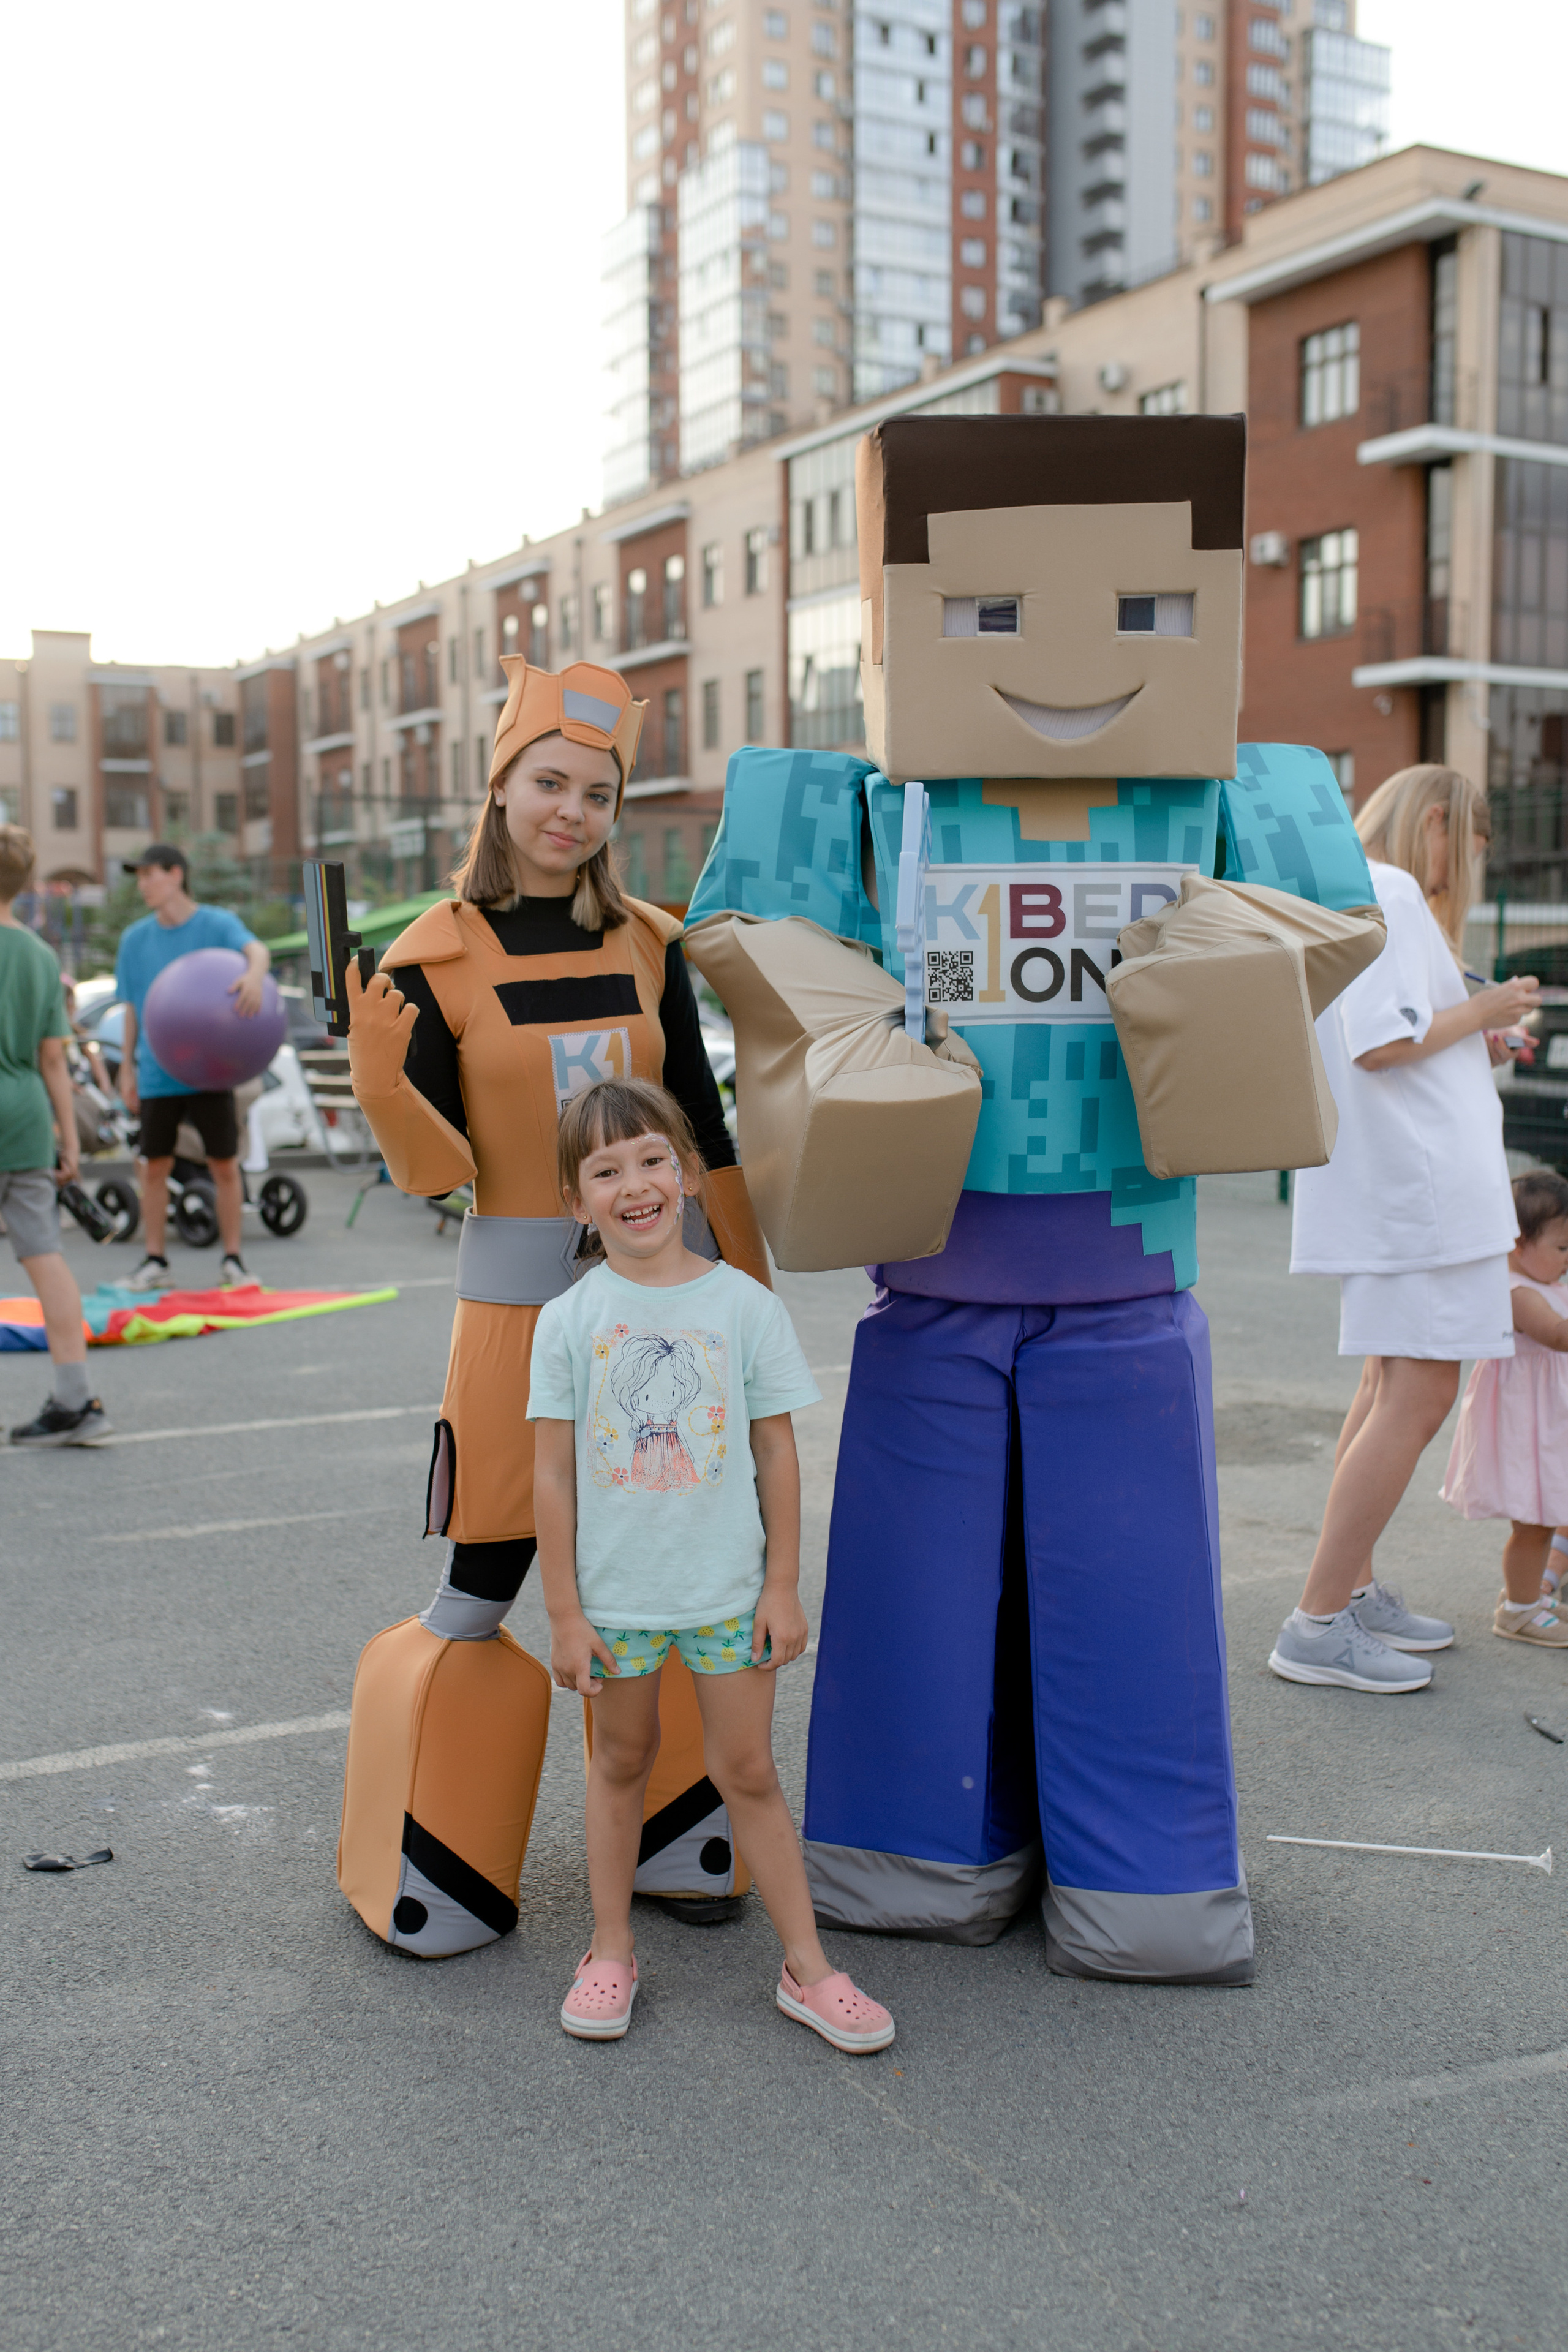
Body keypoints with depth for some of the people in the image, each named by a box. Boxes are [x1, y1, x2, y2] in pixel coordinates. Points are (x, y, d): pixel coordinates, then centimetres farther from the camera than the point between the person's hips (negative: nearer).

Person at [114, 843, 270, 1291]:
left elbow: (257, 949, -24)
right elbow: (133, 1008, 14)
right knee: (155, 1166, 5)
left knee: (225, 1166, 2)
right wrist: (127, 1067, 12)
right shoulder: (136, 939, 7)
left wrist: (255, 973, -47)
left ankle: (233, 1260, 13)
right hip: (157, 1073, 3)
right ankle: (155, 1262, 16)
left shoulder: (217, 924, -4)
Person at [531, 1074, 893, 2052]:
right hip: (615, 1593, 1)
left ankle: (807, 1967, 19)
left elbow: (777, 1455, -1)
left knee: (748, 1769, 7)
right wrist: (564, 1611, -4)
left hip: (728, 1589, 0)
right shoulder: (569, 1321, -6)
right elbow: (553, 1474, -3)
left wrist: (784, 1586, -2)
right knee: (623, 1760, 15)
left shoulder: (744, 1304, -6)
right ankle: (612, 1951, 31)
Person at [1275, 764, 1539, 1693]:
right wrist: (1484, 1010, -9)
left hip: (1396, 1186, 11)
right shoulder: (1391, 897, -12)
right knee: (1418, 1397, -11)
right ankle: (1317, 1626, -9)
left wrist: (1473, 1050, 17)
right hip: (1414, 1185, -11)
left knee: (1394, 1387, 16)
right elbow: (1382, 1042, -22)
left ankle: (1354, 1590, 23)